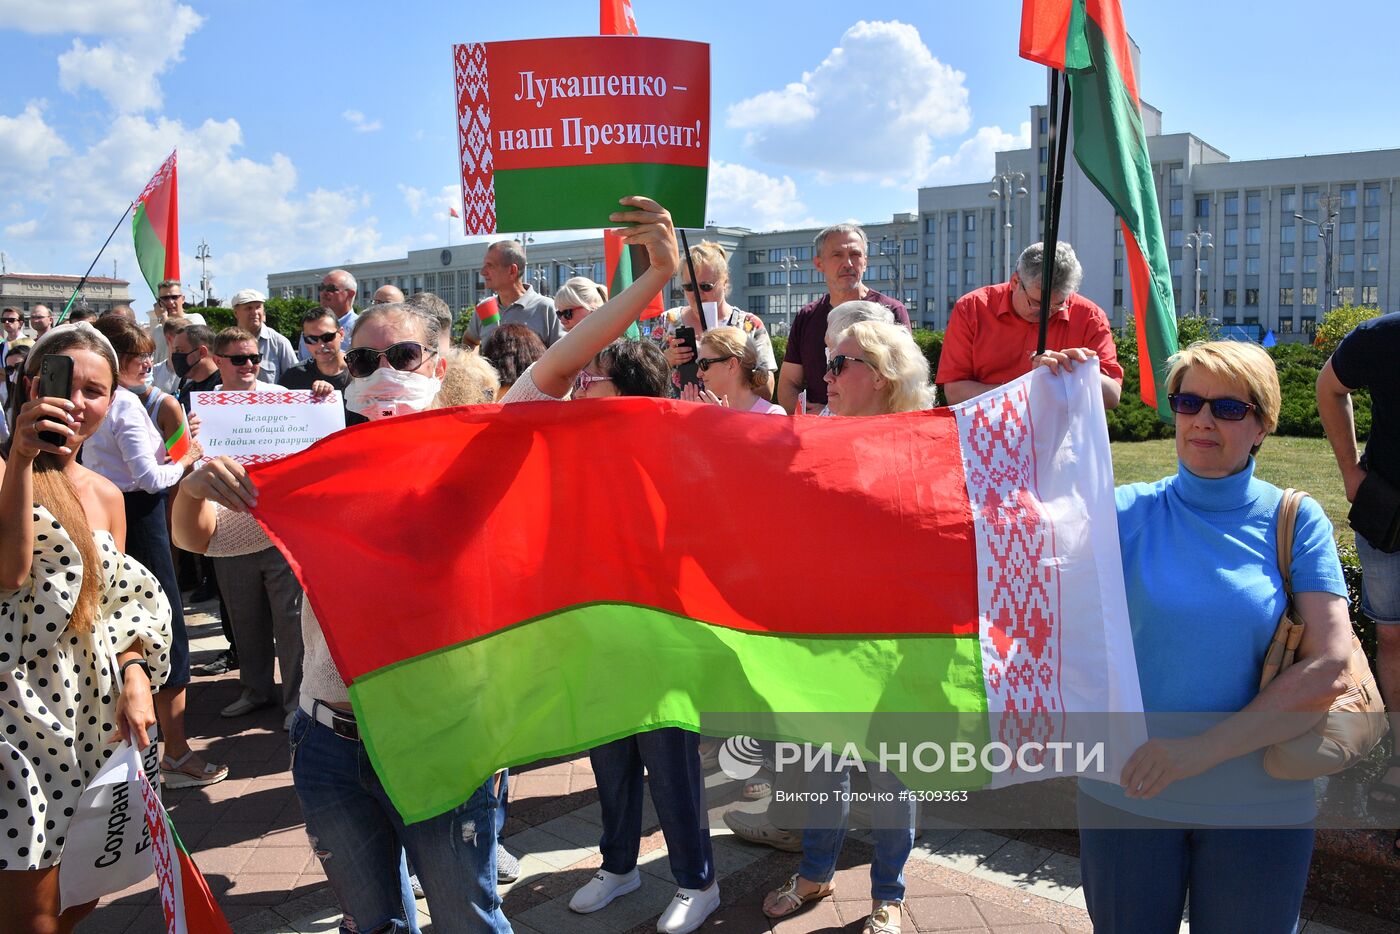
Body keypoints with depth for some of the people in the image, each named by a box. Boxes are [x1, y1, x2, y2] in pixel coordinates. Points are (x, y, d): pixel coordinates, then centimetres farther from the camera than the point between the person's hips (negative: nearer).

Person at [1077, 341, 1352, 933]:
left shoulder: (1295, 521, -5)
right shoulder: (1129, 511, -4)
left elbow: (1331, 666, -13)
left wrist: (1204, 749, -20)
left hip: (1258, 803, 0)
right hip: (1126, 791, 0)